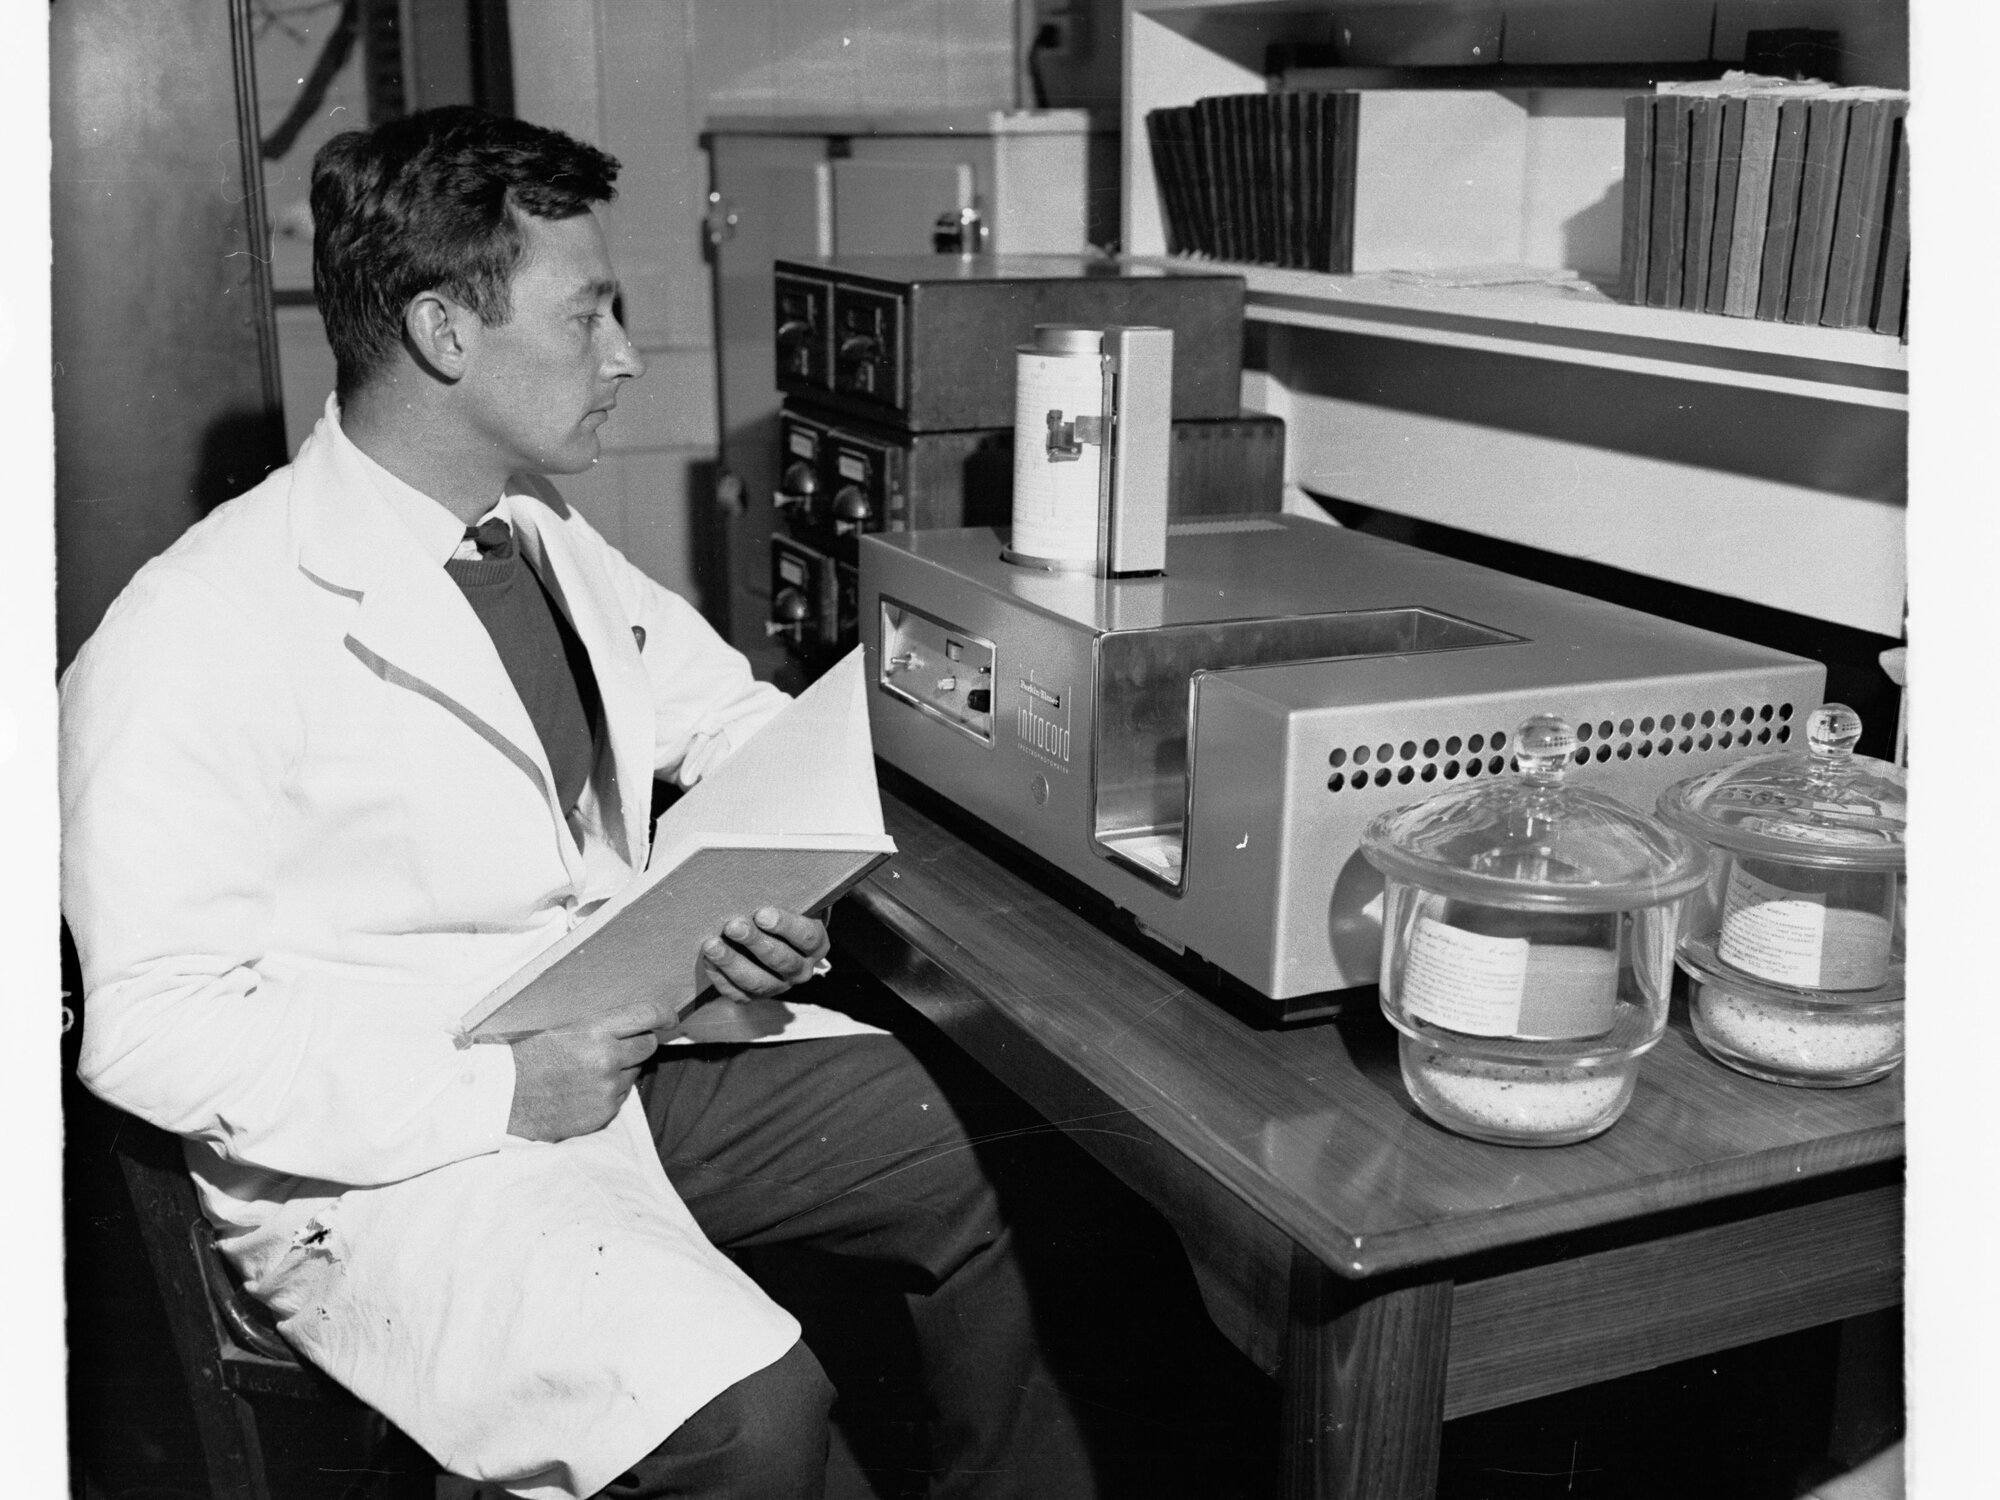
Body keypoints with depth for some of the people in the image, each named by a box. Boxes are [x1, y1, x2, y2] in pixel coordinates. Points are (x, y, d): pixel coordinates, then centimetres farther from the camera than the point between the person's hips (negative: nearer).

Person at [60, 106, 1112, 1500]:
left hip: (628, 1048, 8)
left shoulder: (550, 543, 7)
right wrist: (496, 1093, -24)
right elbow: (156, 1026, -19)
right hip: (396, 1157, -7)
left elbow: (735, 719, 17)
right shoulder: (199, 636, -18)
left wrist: (763, 888, -5)